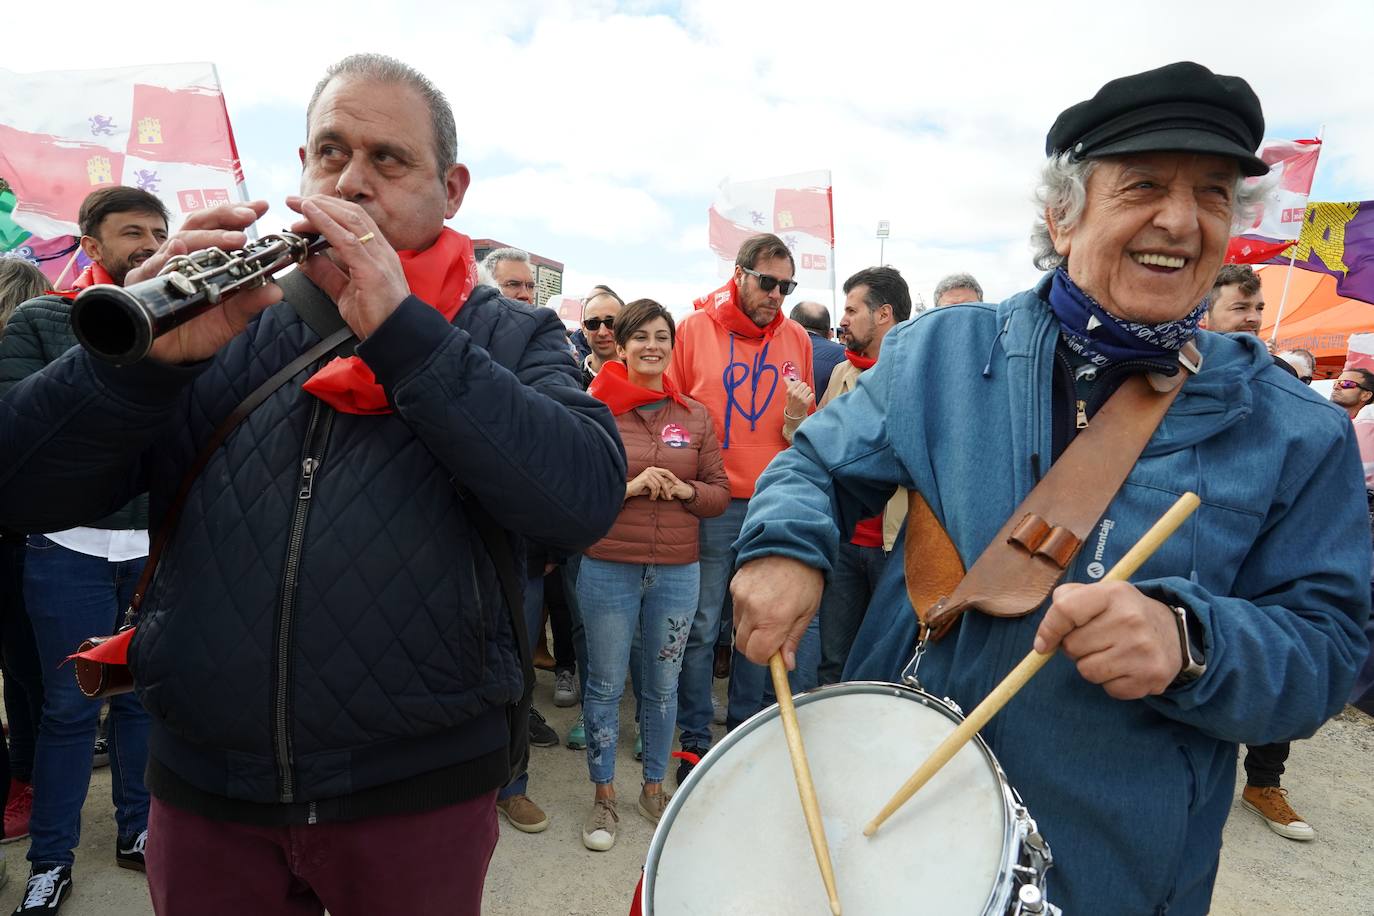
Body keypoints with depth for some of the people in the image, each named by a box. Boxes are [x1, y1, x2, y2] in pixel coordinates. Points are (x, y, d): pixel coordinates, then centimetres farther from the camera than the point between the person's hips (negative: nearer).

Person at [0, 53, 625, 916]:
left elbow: (586, 500, -20)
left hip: (419, 789, -2)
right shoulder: (230, 319, 2)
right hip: (203, 784, 3)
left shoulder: (513, 337, -3)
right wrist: (145, 354, -21)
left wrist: (400, 326, -23)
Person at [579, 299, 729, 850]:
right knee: (606, 684, 8)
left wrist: (684, 491, -12)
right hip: (608, 568, -2)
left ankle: (654, 786, 33)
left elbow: (719, 492, 8)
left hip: (677, 570, 3)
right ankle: (603, 796, 26)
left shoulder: (695, 416, 6)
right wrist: (629, 487, -19)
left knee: (663, 685, 14)